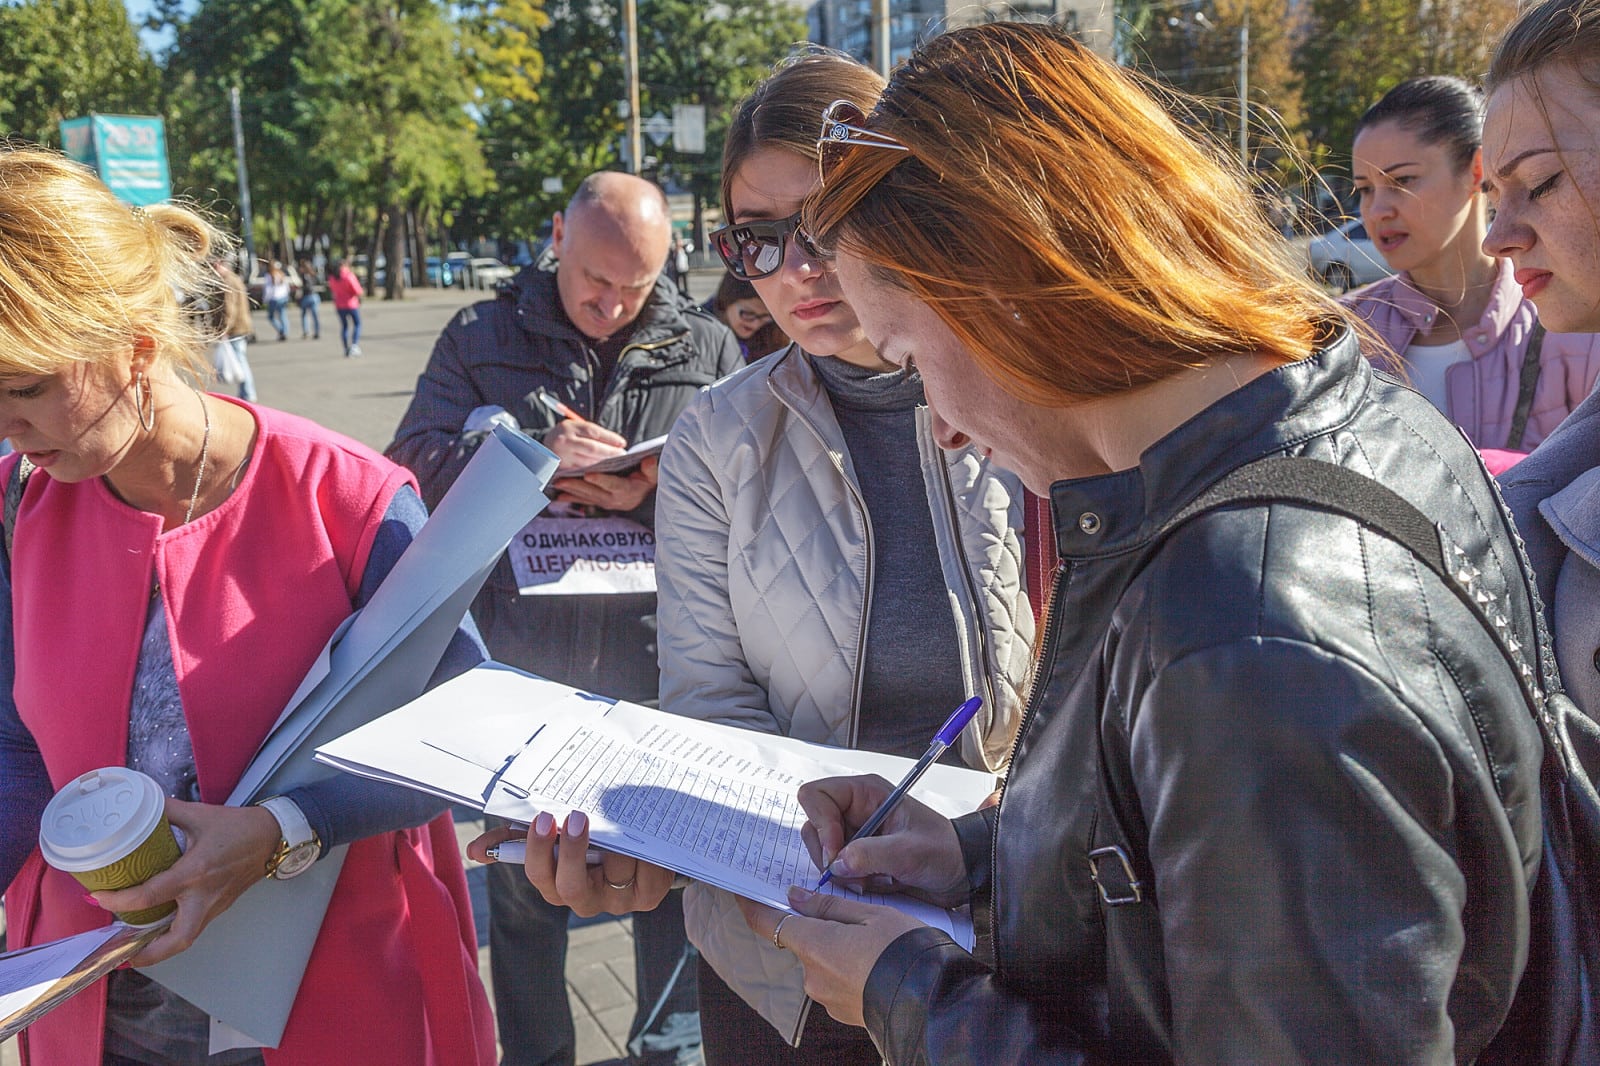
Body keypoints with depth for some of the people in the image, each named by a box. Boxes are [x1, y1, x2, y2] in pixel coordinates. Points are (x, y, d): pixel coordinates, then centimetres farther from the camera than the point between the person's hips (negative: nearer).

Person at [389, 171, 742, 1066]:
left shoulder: (709, 349, 3)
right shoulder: (482, 339, 5)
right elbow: (416, 467, -5)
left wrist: (654, 496, -18)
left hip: (658, 668, 0)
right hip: (522, 667, 1)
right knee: (522, 886, 15)